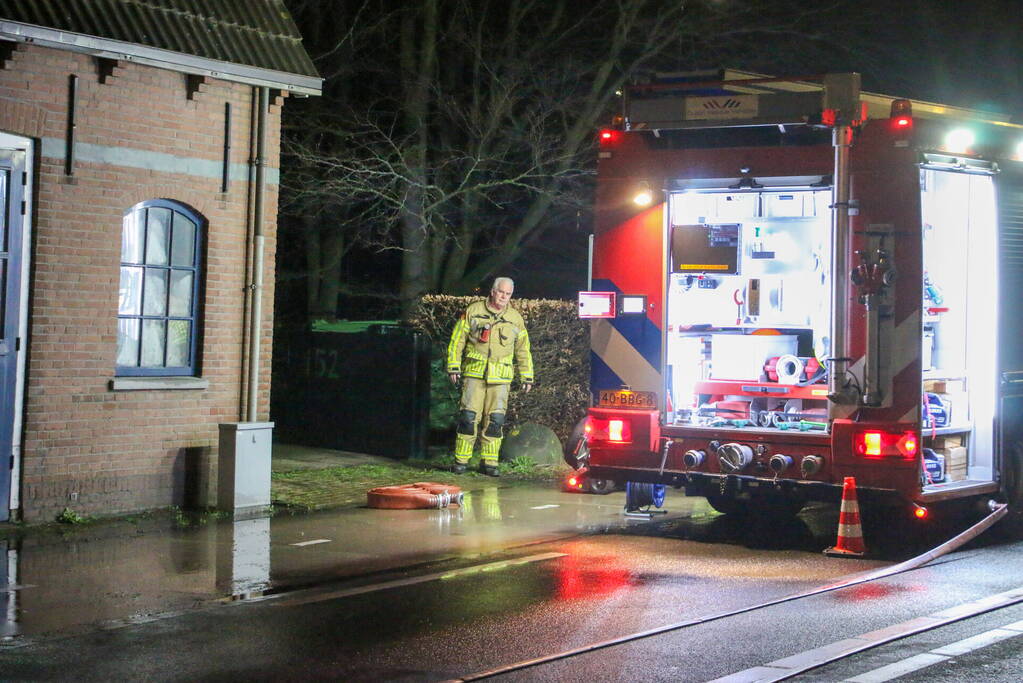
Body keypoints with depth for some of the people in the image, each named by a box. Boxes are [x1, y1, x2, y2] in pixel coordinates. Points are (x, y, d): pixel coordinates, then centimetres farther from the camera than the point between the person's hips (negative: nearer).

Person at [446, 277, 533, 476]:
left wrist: (527, 376, 14)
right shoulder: (473, 311, 4)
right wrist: (453, 366, 0)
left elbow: (523, 349, 17)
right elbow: (457, 340, 6)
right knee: (468, 416, -5)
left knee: (495, 420, -1)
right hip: (474, 373, -2)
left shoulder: (515, 318, 11)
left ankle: (490, 462, 8)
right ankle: (461, 460, 2)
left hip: (500, 377, 2)